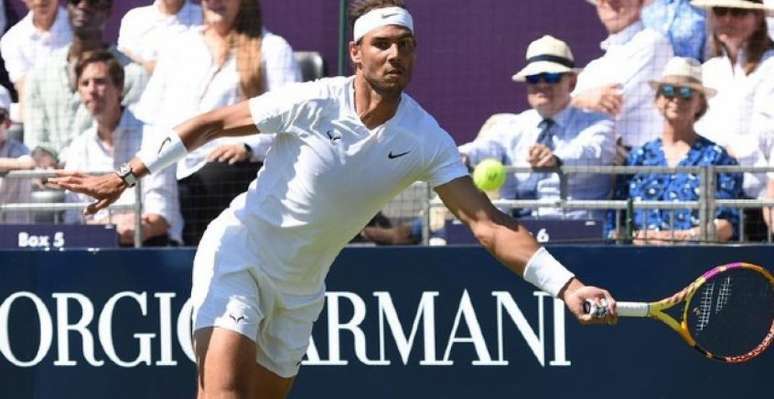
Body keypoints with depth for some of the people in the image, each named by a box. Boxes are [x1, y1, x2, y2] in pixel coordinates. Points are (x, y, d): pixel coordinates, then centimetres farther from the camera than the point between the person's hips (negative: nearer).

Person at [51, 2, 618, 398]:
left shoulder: (426, 141, -11)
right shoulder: (312, 103, -18)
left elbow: (487, 222, -16)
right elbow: (214, 123, -6)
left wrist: (566, 285, -28)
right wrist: (129, 177, -6)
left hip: (301, 287, 5)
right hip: (239, 251, -4)